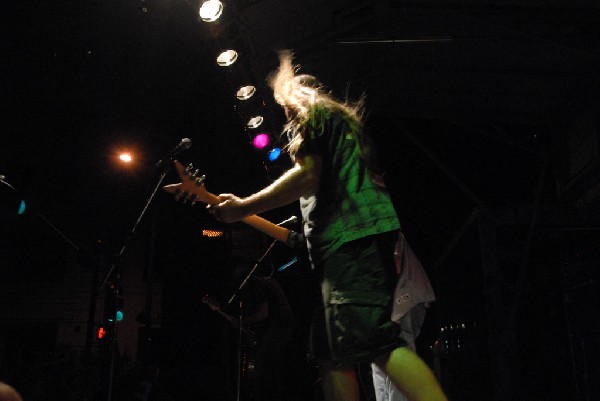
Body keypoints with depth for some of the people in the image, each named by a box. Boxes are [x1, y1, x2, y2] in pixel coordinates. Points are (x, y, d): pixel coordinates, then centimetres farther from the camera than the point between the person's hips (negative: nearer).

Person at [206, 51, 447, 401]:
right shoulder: (340, 120, 34)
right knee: (331, 349, 7)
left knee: (372, 339, -22)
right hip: (349, 241, 10)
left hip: (351, 238, -10)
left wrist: (243, 208, -6)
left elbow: (307, 175, -10)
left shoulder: (313, 113, 6)